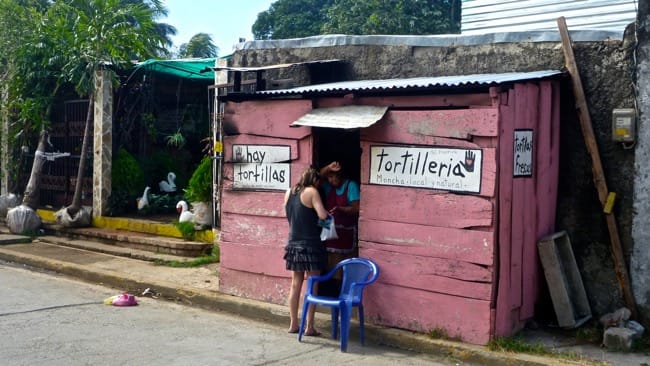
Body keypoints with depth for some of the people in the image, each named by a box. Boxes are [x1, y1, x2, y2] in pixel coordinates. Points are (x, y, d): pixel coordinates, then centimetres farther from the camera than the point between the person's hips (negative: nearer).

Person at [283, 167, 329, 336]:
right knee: (312, 286, 0)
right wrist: (327, 212, 3)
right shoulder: (311, 192, -9)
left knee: (296, 284, 13)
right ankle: (309, 327, 1)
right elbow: (322, 215, -19)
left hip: (293, 243, 6)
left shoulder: (289, 193, 10)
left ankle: (293, 324, 17)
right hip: (310, 244, -6)